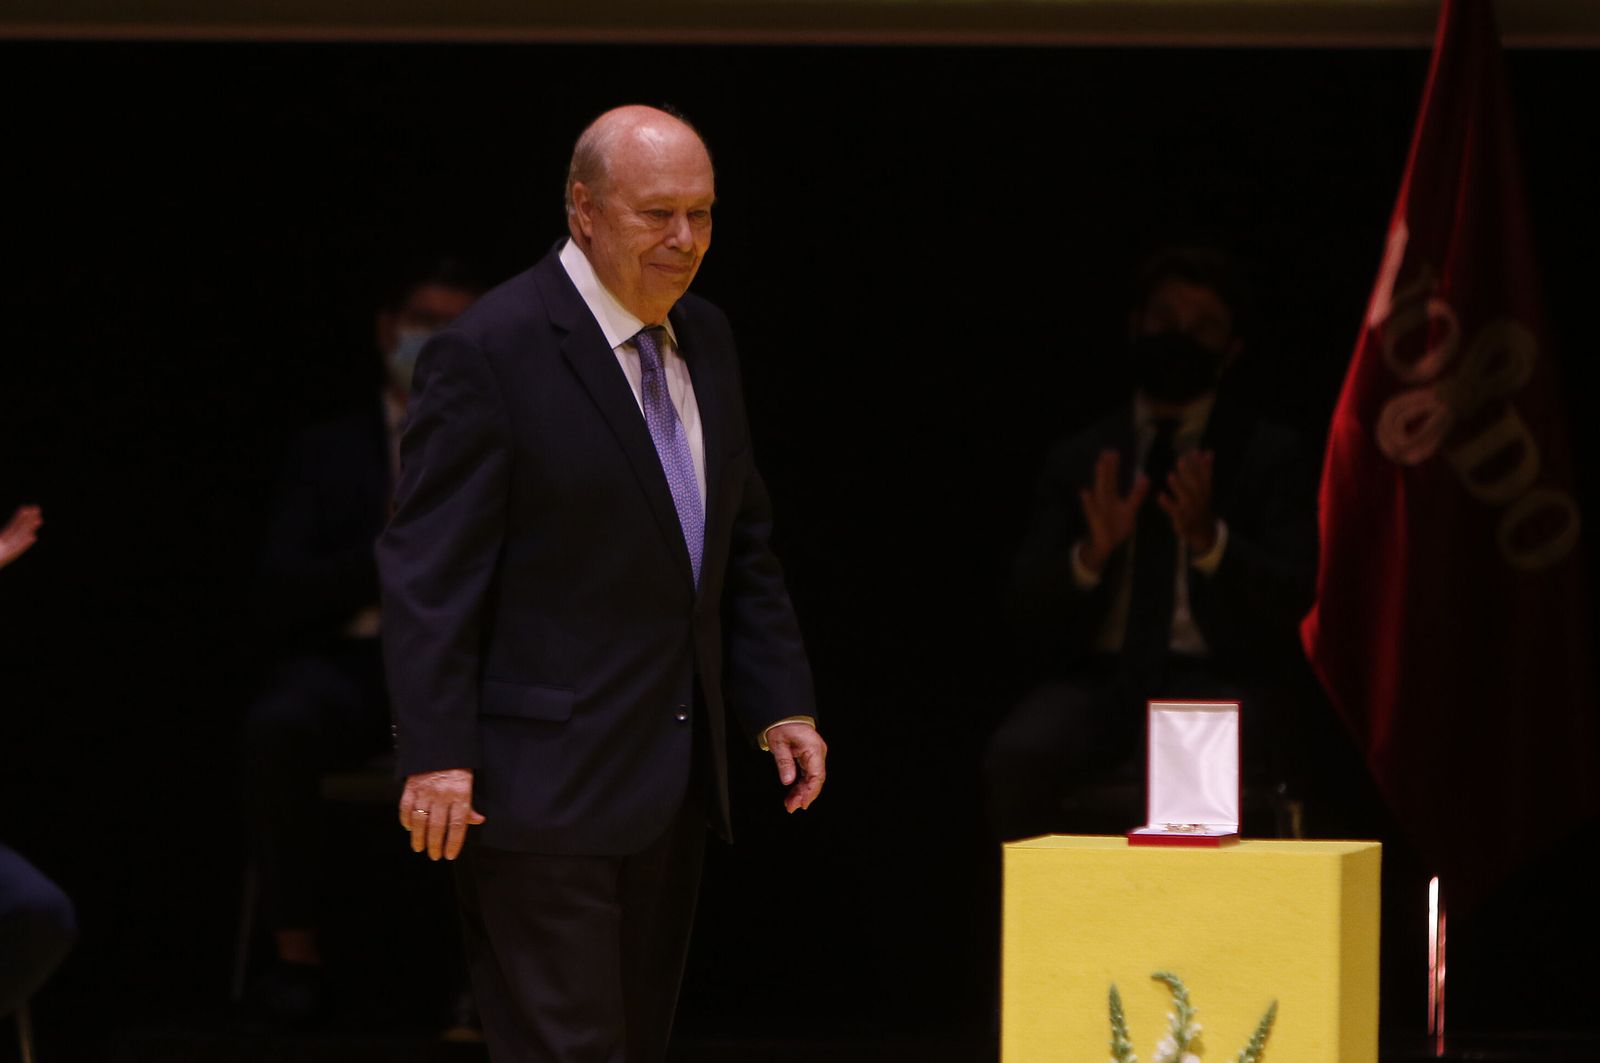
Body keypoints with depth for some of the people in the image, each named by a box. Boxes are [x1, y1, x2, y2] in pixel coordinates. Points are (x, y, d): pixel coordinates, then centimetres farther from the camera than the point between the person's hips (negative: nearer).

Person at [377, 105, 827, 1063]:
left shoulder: (704, 339, 12)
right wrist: (437, 756, -20)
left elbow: (743, 545, 20)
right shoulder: (492, 353, -13)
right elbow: (429, 575, -15)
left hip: (671, 782, 8)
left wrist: (782, 703, 11)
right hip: (544, 790, -8)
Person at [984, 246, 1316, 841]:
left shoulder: (1268, 456, 10)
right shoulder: (1080, 462, 15)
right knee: (1016, 760, -30)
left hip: (1215, 681, -2)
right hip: (1097, 680, 2)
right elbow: (1030, 610, 8)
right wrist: (1090, 554, -13)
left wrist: (1209, 540, -17)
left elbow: (1289, 599, 0)